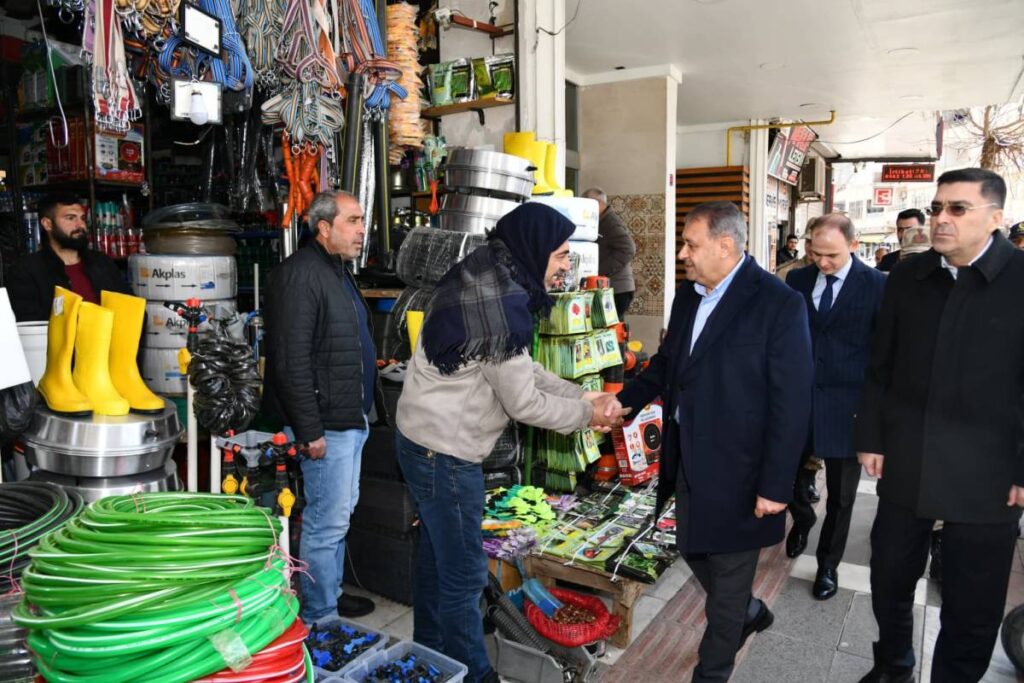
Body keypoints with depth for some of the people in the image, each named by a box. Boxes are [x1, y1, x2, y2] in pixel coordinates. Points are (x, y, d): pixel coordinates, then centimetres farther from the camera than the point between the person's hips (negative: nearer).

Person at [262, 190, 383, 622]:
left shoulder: (338, 271, 15)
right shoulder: (300, 275, -17)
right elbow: (291, 361, -23)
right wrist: (309, 431, -23)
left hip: (351, 419, 10)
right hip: (326, 424, -10)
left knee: (341, 512, 20)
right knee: (327, 522, -1)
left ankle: (332, 593, 36)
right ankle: (319, 618, 15)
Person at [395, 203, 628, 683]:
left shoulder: (486, 282, 6)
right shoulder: (501, 304, -24)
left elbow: (523, 369, 11)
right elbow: (523, 402, -19)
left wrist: (584, 397, 5)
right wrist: (587, 416, -4)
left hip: (426, 441, 10)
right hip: (445, 452, -10)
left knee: (437, 557, 23)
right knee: (465, 573, 6)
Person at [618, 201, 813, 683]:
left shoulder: (779, 304, -16)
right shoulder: (688, 296, 5)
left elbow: (791, 403, -17)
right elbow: (666, 365, 15)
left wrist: (775, 485, -17)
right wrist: (620, 403, 2)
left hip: (737, 470, -7)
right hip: (688, 460, 7)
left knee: (728, 571, 10)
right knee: (693, 550, 22)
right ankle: (748, 612, 50)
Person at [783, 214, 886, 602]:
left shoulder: (876, 285, -7)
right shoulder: (797, 281, 3)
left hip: (847, 403, -2)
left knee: (840, 496, 10)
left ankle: (828, 564, 32)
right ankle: (802, 517, 40)